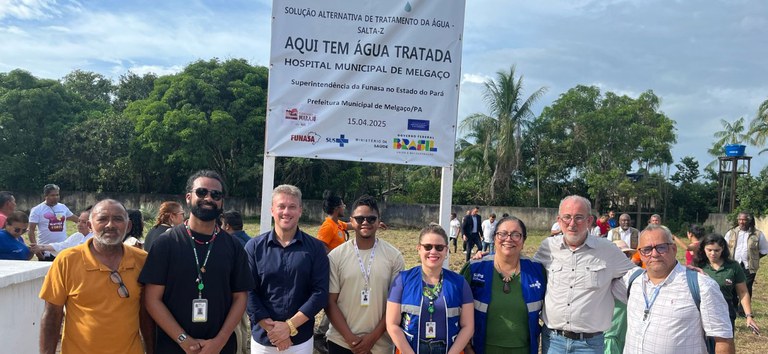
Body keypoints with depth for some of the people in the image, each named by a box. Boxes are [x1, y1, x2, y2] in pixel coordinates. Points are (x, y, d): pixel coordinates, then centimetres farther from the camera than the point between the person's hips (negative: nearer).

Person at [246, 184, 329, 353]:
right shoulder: (254, 247, -2)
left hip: (301, 340, 0)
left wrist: (289, 326, -15)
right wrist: (271, 328, -14)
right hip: (262, 338, 0)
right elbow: (249, 292, -6)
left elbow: (320, 293, -8)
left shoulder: (315, 248, -3)